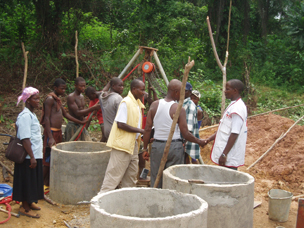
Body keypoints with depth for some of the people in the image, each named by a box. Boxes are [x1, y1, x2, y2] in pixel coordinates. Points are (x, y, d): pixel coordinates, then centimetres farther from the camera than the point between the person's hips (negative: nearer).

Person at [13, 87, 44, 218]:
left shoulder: (31, 114, 12)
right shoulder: (25, 116, -18)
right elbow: (25, 139, -23)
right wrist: (32, 157, -23)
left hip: (35, 155, 9)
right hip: (29, 157, -9)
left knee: (33, 181, 18)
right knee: (27, 181, 1)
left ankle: (29, 202, 33)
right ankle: (25, 208, 12)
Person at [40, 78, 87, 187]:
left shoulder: (58, 100, 16)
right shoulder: (50, 99, -13)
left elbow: (66, 114, 24)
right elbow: (47, 118, -18)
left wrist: (81, 122, 21)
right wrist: (50, 138, -24)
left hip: (58, 132, 9)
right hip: (51, 132, -9)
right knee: (48, 160, -5)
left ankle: (48, 183, 24)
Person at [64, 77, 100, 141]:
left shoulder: (82, 96, 13)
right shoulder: (71, 97, -13)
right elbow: (77, 113, -22)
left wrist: (92, 111, -3)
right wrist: (93, 108, -26)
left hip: (81, 126, 8)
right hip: (73, 126, -8)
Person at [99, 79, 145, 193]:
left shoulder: (138, 103, 13)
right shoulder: (126, 102, -15)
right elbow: (120, 124, -21)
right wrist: (140, 130, -18)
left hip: (133, 144, 9)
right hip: (122, 144, -9)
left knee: (131, 175, 14)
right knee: (114, 174, -5)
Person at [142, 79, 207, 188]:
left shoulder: (154, 105, 0)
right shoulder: (179, 109, -10)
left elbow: (147, 129, 1)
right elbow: (185, 134, -9)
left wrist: (145, 148, 9)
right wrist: (199, 142, 7)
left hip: (157, 146, 3)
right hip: (174, 146, -3)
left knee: (156, 180, 11)